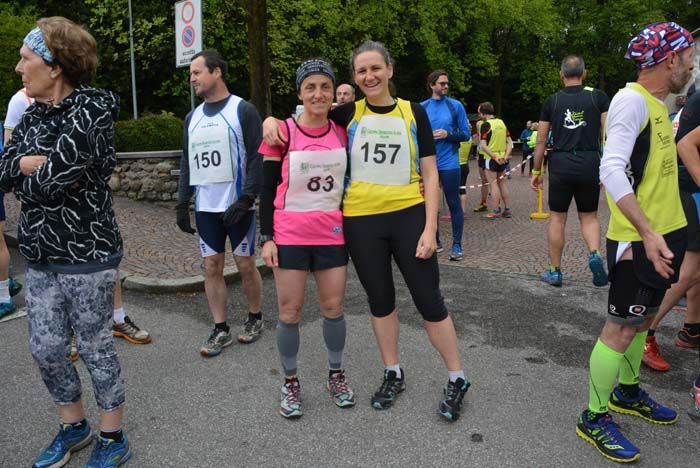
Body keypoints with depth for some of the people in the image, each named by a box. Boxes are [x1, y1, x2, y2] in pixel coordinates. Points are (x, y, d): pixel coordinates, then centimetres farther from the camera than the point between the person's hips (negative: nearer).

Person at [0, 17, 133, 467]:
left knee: (96, 348, 5)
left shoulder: (91, 109, -15)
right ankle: (74, 428, 36)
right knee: (46, 349, 14)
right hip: (41, 257, 7)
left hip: (87, 255, -7)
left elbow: (50, 181, -23)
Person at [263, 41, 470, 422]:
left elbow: (430, 175, 0)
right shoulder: (348, 114, 2)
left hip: (408, 216, -1)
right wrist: (272, 119, -9)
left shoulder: (413, 113, 0)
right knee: (380, 300, 13)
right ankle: (393, 374, 32)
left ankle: (457, 379, 20)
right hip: (361, 221, 2)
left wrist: (429, 228, -7)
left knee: (429, 300, 2)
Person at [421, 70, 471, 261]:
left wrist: (448, 134, -14)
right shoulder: (422, 108, 5)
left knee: (454, 204, 0)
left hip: (449, 163, -2)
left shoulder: (456, 105, 1)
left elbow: (466, 134, 1)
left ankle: (457, 245, 6)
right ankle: (434, 240, 25)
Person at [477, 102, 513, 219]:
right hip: (502, 159, 7)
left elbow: (483, 145, -20)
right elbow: (509, 142, 8)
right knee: (502, 183, 13)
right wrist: (506, 155, -1)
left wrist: (494, 157, -18)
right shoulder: (502, 123, 9)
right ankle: (507, 209, 16)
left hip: (490, 158, -7)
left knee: (493, 184, -2)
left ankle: (496, 211, 0)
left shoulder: (486, 125, -13)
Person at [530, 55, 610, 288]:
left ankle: (555, 271, 15)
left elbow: (541, 141, 5)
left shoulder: (552, 101, 5)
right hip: (590, 163, 0)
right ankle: (595, 254, -10)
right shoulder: (598, 97, 3)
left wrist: (536, 171, 12)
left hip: (560, 164, 0)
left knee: (557, 218, 10)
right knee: (589, 216, 16)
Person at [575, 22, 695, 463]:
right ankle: (594, 419, 11)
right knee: (622, 327, -3)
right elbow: (612, 169, -27)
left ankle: (627, 392, 38)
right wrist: (647, 232, -31)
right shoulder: (632, 99, -17)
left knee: (643, 318, 20)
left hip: (666, 232, 10)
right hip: (638, 239, -10)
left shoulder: (658, 104, 13)